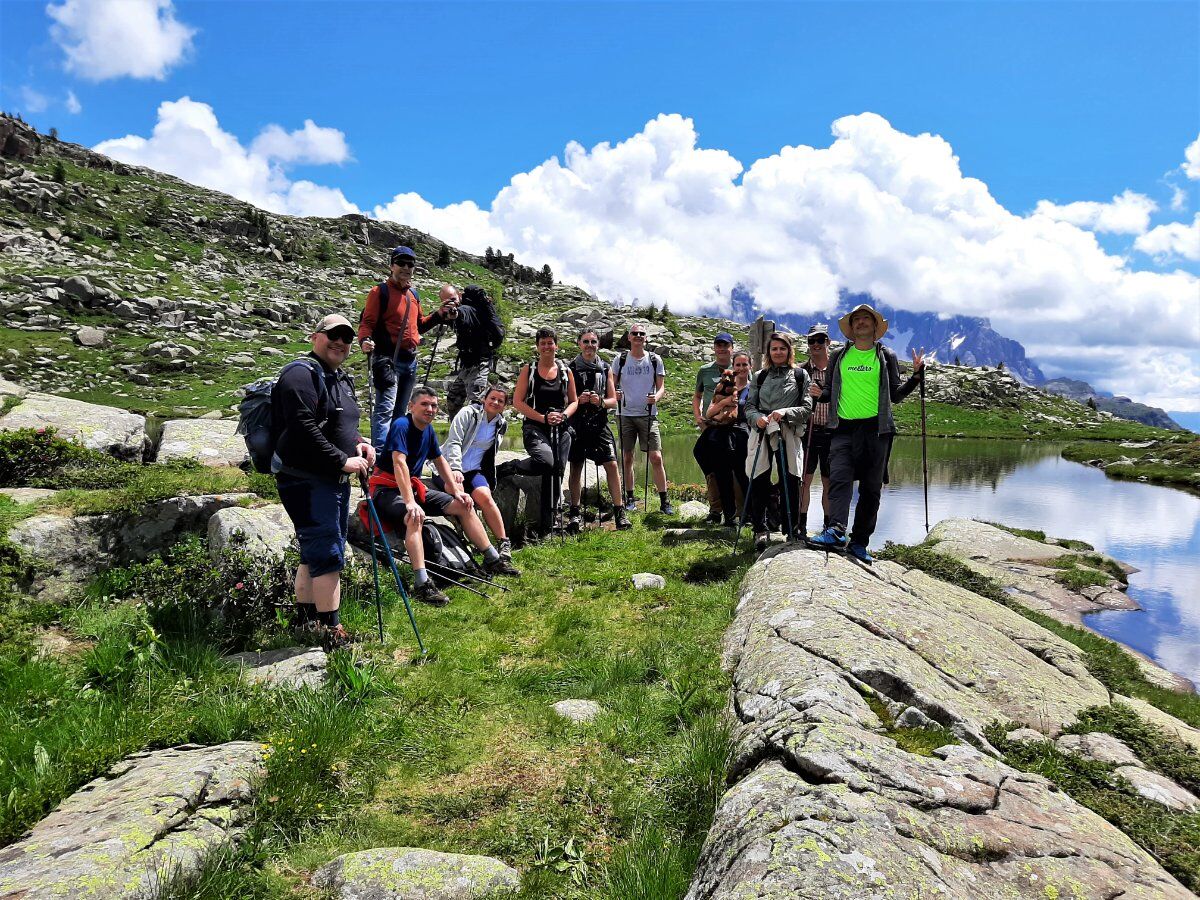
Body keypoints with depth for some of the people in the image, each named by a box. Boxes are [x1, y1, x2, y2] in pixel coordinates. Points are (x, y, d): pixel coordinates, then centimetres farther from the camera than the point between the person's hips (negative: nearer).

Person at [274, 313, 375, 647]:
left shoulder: (341, 379, 18)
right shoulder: (302, 373, -12)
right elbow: (303, 429, -22)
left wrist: (358, 442, 7)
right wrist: (343, 460, -20)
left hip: (334, 480, 10)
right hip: (306, 480, -10)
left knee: (314, 553, 17)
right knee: (328, 554, -9)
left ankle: (305, 620, 29)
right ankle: (332, 632, -3)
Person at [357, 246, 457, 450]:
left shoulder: (414, 295, 17)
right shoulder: (380, 291, -4)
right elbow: (367, 322, -9)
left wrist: (438, 315, 15)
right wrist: (365, 340, -29)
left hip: (410, 360, 8)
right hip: (387, 358, -8)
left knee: (399, 411, 14)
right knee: (385, 408, -17)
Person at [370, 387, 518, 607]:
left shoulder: (428, 429, 9)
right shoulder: (401, 425, -18)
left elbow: (440, 461, 19)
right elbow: (399, 463, -30)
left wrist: (456, 491, 7)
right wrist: (410, 503, -38)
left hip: (414, 487, 9)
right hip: (387, 490, -9)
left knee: (463, 505, 2)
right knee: (415, 517, -38)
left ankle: (492, 560, 10)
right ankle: (421, 585, -46)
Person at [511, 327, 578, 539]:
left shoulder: (566, 371, 11)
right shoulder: (528, 370, 3)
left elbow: (574, 402, 17)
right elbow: (517, 402, -2)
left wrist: (563, 415, -6)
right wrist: (543, 418, -13)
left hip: (561, 430, 4)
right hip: (535, 428, -4)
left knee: (555, 477, 1)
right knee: (546, 460, -34)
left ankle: (544, 530, 10)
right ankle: (510, 469, -6)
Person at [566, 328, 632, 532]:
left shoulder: (605, 369, 9)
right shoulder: (571, 368, 2)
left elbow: (613, 400, 9)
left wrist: (600, 402, -12)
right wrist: (577, 400, -17)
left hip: (599, 425, 1)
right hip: (577, 425, -1)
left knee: (612, 465, -6)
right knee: (576, 467, 5)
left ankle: (619, 512, -1)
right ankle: (574, 512, 15)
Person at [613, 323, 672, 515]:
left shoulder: (655, 360, 5)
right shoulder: (620, 359, 5)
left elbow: (661, 387, 6)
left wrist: (656, 397, -15)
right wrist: (614, 394, -15)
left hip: (648, 414, -1)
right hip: (625, 414, 1)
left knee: (656, 457, -7)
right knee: (627, 457, 6)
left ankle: (664, 501, 1)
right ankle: (630, 498, 17)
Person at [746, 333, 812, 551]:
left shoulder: (800, 376, 9)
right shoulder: (759, 377, 16)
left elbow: (807, 407, 3)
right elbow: (749, 406, 11)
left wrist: (786, 412, -15)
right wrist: (757, 418, -11)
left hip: (789, 435, -2)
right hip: (762, 434, 2)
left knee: (790, 484, -3)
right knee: (759, 483, -4)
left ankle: (791, 531, 9)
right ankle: (760, 530, 5)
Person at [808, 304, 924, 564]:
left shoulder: (886, 357, 13)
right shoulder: (839, 356, 15)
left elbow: (895, 395, 11)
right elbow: (829, 392, 18)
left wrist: (916, 375, -3)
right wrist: (815, 394, -4)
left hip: (876, 427, 0)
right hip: (843, 427, 0)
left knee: (871, 488, 1)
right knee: (839, 478, -19)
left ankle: (859, 542, 6)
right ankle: (836, 531, -32)